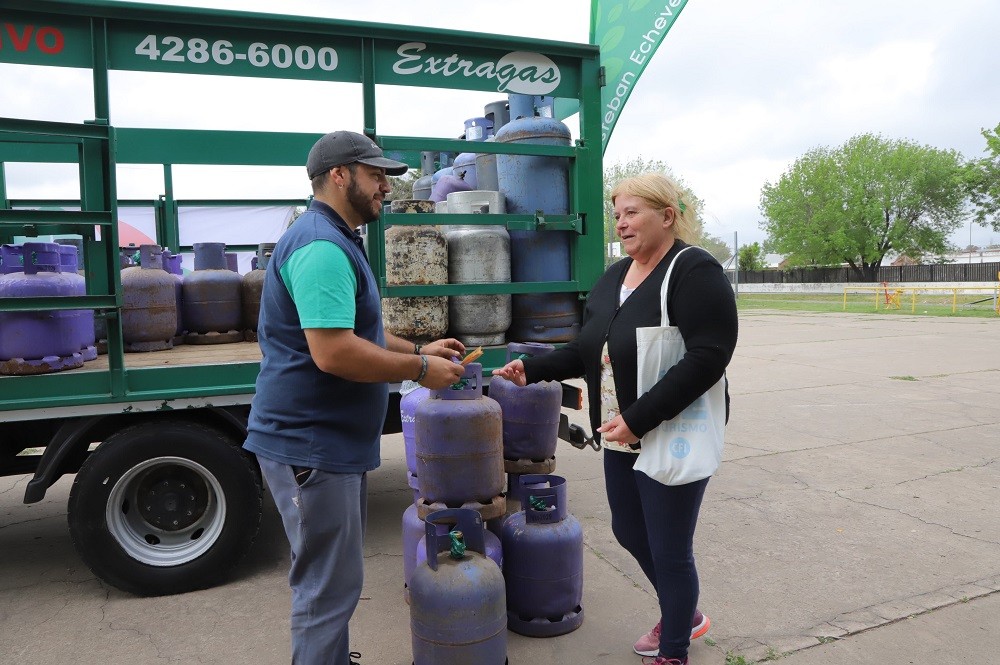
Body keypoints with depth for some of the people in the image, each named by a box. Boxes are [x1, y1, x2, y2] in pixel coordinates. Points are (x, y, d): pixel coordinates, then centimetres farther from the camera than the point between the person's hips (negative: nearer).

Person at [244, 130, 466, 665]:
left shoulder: (336, 243, 15)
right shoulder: (322, 246, -20)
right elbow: (334, 352, -29)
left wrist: (419, 349, 13)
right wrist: (420, 370, -18)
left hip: (330, 438, 11)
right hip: (310, 442, -11)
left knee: (334, 578, 22)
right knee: (329, 587, 1)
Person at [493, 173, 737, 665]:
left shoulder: (695, 272, -15)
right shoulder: (613, 277, 10)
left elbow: (707, 358, -23)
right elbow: (587, 351, 13)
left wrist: (639, 418, -26)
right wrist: (532, 370, -1)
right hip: (620, 438, 8)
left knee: (669, 550, 6)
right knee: (629, 532, 20)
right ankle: (682, 615, 47)